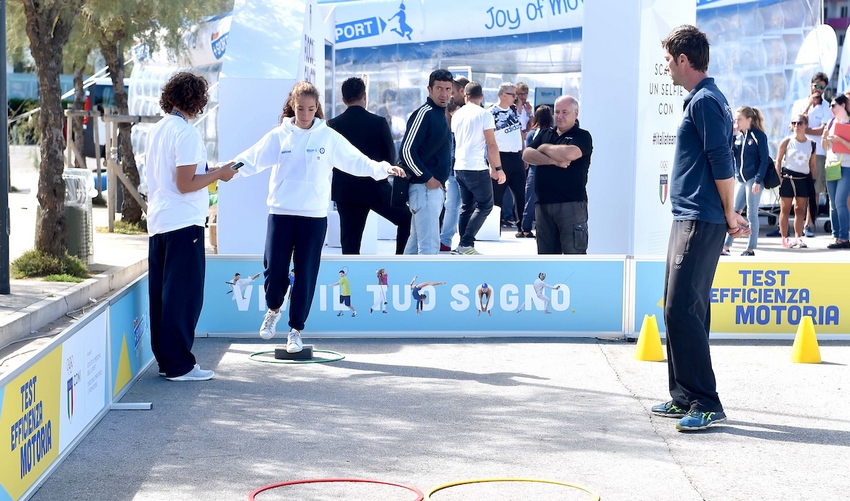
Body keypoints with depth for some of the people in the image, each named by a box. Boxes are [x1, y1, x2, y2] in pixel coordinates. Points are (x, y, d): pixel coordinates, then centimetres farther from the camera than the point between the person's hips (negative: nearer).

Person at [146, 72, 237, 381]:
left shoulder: (157, 130, 12)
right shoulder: (187, 133, -14)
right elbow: (185, 184, -19)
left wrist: (210, 173, 23)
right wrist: (219, 174, -7)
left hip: (158, 222, 9)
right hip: (183, 223, -9)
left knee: (162, 294, 12)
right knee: (184, 295, -4)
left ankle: (164, 359, 18)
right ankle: (179, 365, -1)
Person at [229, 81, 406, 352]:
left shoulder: (328, 136, 2)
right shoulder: (278, 136, 3)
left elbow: (356, 161, 0)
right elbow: (250, 160, 0)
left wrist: (383, 168, -14)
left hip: (315, 215, 0)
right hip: (281, 212, 0)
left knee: (306, 274, 2)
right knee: (274, 268, -2)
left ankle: (296, 329, 16)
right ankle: (273, 309, 30)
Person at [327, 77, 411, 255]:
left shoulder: (333, 125, -3)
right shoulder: (378, 123, -9)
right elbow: (391, 158, -2)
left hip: (344, 192, 3)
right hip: (376, 189, -3)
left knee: (350, 240, 6)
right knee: (406, 219, 17)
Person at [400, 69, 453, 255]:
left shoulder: (440, 113, 16)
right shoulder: (424, 114, -13)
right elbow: (407, 151, -20)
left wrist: (441, 181, 13)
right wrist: (427, 178, -17)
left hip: (436, 188, 10)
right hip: (424, 188, -10)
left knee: (416, 243, 15)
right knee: (429, 244, -12)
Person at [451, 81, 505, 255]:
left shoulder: (457, 115, 11)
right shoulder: (484, 115, -8)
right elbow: (491, 145, -10)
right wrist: (498, 168, -3)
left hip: (459, 167, 7)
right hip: (477, 168, -7)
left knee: (466, 207, 12)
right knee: (485, 206, 0)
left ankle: (463, 246, 10)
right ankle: (466, 244, -11)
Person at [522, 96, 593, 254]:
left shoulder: (582, 136, 0)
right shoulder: (545, 133, 18)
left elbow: (569, 154, -20)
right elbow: (527, 154, 3)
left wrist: (544, 148, -2)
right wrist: (554, 161, -12)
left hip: (571, 204, -6)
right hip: (543, 203, 6)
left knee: (574, 251, -8)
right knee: (546, 252, 12)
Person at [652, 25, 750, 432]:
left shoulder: (705, 101, -13)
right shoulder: (701, 99, 18)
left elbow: (722, 163, -17)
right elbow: (719, 163, 20)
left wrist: (729, 215, -8)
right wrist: (728, 215, 17)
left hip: (700, 222, -10)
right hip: (688, 219, 10)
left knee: (681, 309, -13)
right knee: (683, 309, 13)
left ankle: (706, 403, -10)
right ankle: (684, 397, 19)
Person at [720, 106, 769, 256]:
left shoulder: (759, 136, -7)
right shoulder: (737, 137, 11)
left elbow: (764, 160, -9)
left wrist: (758, 181, -16)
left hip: (753, 180, -6)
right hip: (741, 180, 6)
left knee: (752, 215, -2)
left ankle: (751, 249, 5)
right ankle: (725, 247, 9)